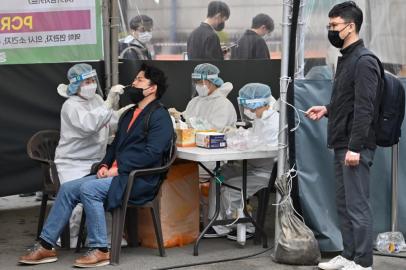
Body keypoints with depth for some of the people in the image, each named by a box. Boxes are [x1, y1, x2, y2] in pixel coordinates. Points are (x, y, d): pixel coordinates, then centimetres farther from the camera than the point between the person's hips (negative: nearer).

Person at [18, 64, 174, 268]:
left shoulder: (160, 117, -6)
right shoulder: (129, 114, 24)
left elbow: (151, 152, -17)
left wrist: (118, 169, -18)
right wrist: (105, 165, 5)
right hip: (115, 174, 9)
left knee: (88, 188, -29)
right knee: (67, 189, -5)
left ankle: (100, 250, -23)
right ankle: (46, 247, -4)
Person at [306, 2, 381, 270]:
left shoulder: (364, 61, -15)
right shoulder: (346, 59, 14)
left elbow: (364, 107, -20)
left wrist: (355, 147, -23)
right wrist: (327, 109, 10)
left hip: (355, 147, -10)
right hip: (342, 145, 10)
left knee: (358, 205, -5)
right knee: (344, 204, 14)